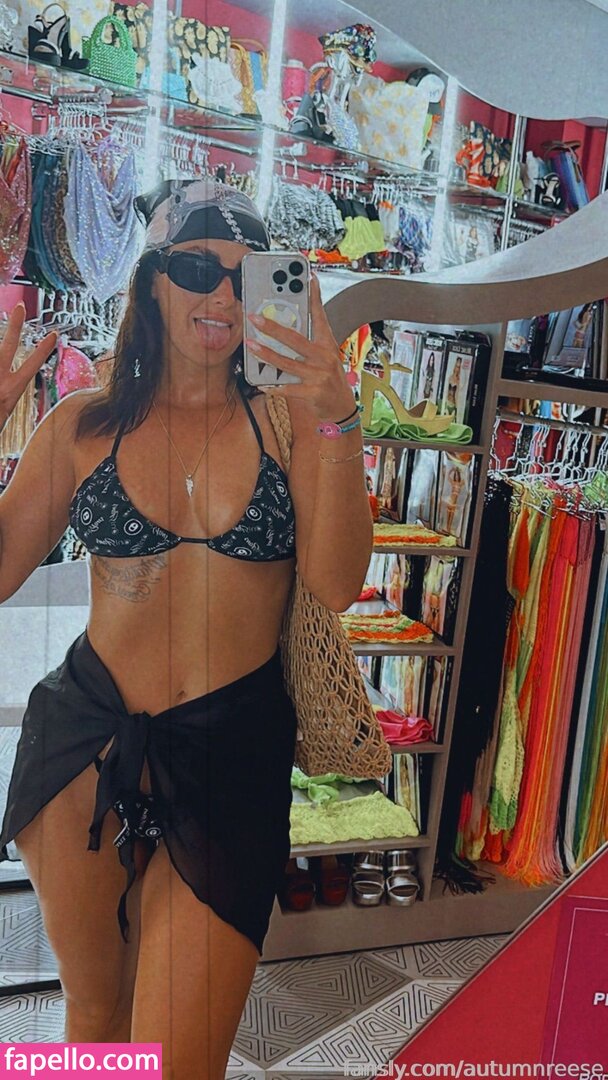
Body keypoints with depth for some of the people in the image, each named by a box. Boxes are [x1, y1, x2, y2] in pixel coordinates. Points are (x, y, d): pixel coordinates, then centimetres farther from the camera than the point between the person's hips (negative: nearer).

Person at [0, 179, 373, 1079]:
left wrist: (337, 424, -22)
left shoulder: (288, 418, -1)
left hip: (232, 750, -1)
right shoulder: (85, 424, 2)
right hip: (88, 738, 2)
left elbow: (335, 586, -13)